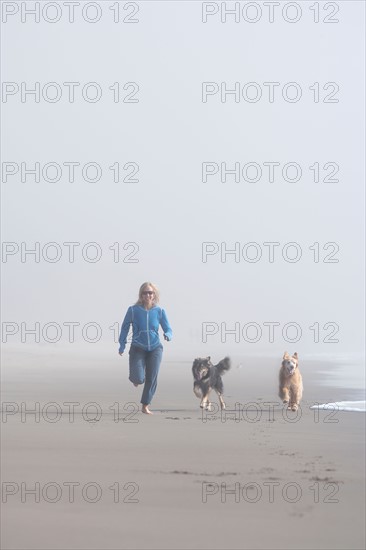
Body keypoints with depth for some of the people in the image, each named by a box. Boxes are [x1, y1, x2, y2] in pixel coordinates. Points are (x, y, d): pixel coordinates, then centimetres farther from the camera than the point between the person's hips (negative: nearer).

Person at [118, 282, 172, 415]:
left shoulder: (159, 311, -3)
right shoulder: (133, 310, -8)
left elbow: (168, 329, 1)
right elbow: (125, 327, 3)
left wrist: (167, 335, -22)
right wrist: (122, 345, -2)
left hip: (155, 348, 2)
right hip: (138, 348, -2)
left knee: (152, 378, -2)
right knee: (138, 378, -15)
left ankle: (145, 406, 15)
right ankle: (136, 378, 25)